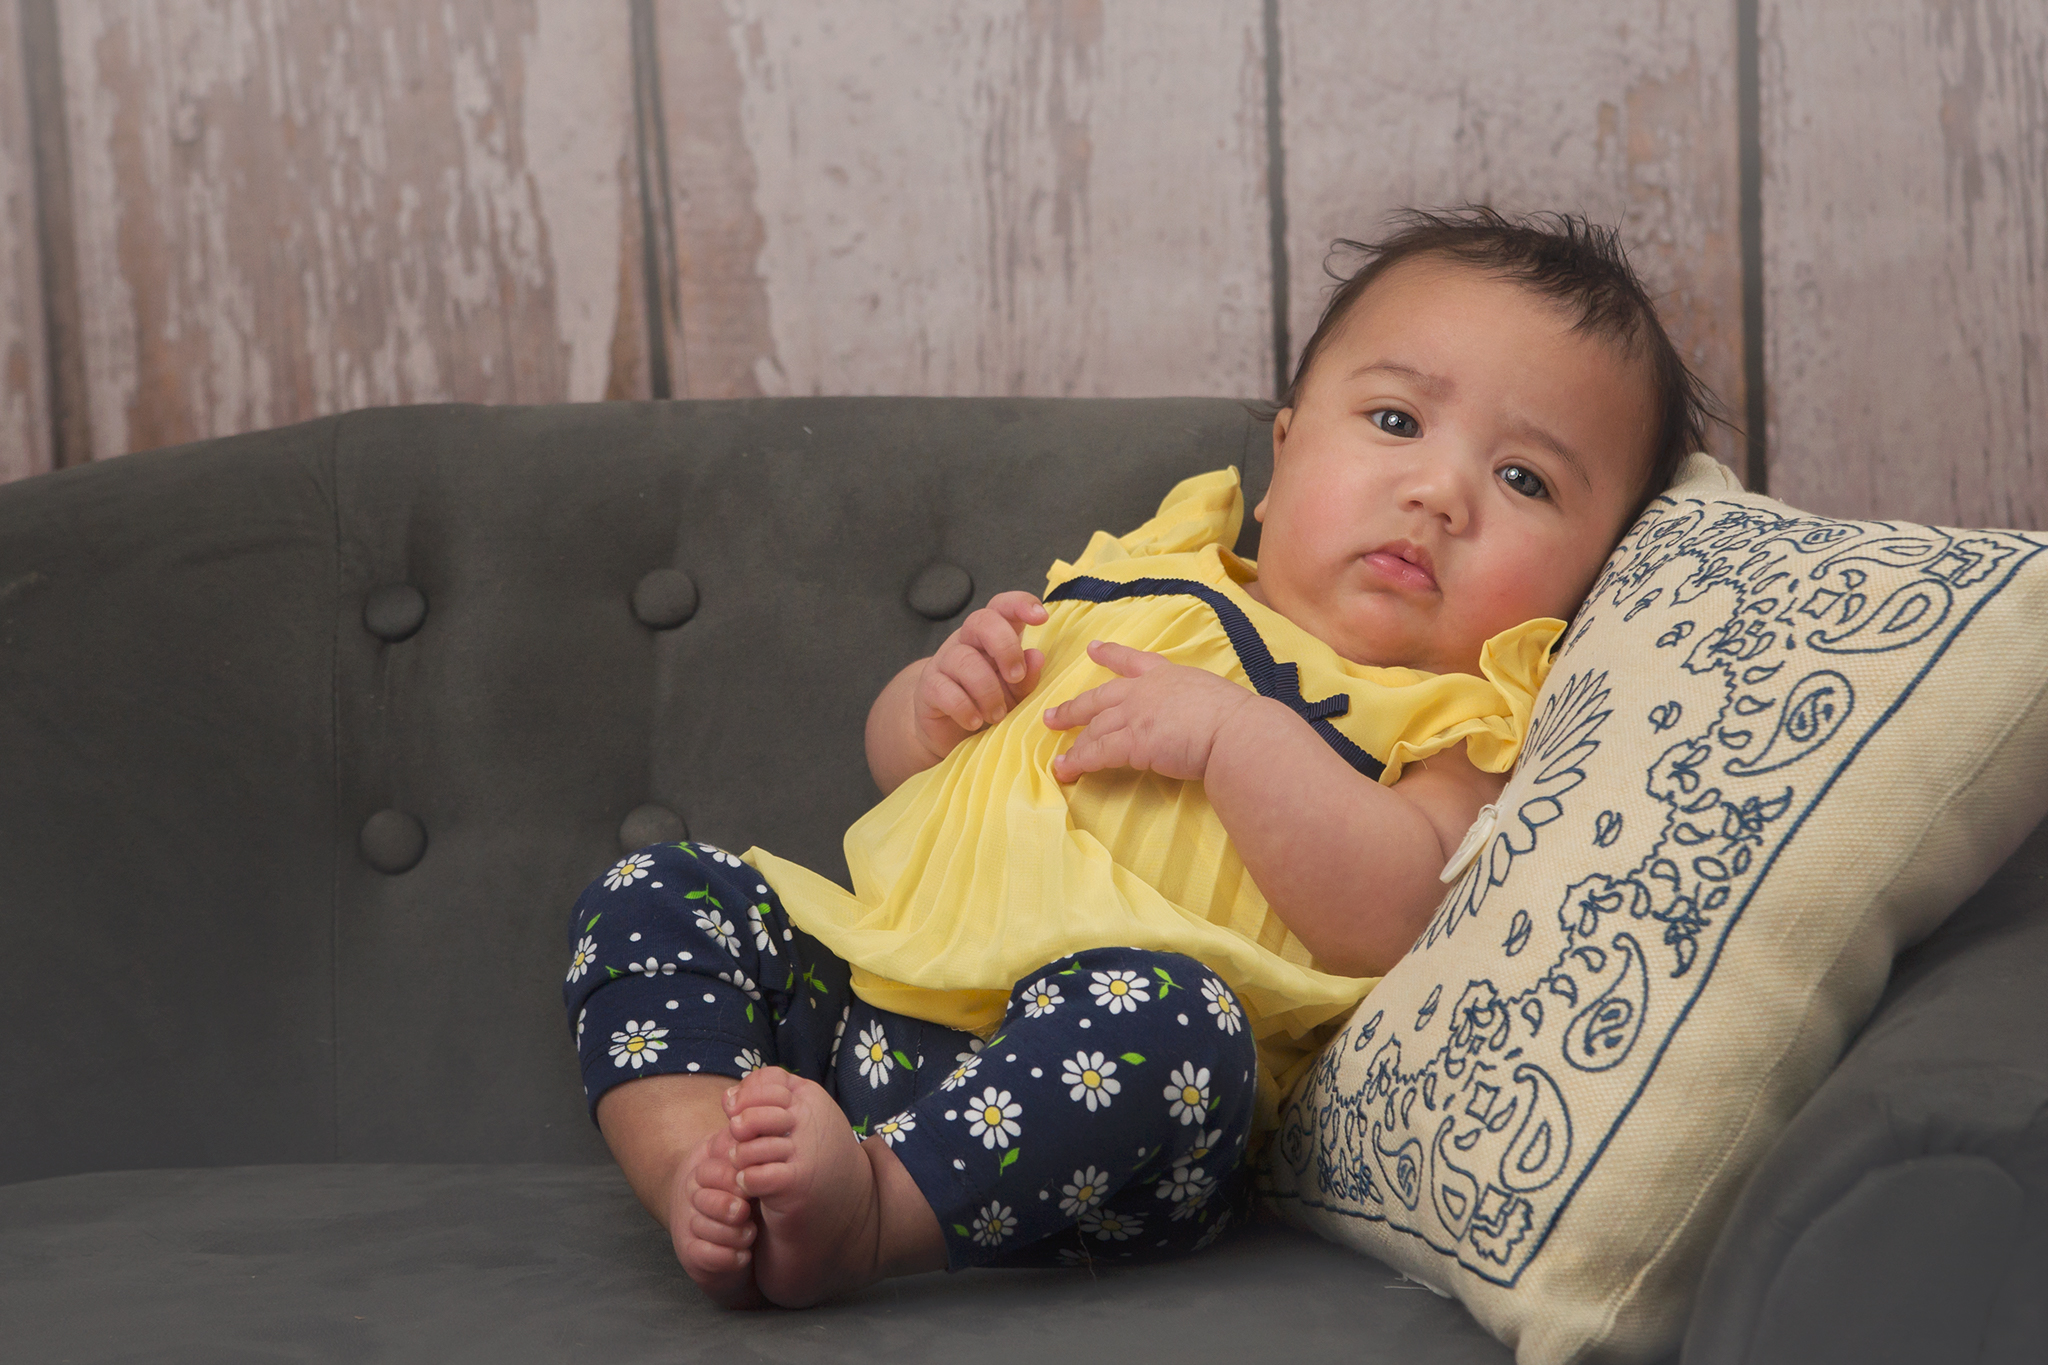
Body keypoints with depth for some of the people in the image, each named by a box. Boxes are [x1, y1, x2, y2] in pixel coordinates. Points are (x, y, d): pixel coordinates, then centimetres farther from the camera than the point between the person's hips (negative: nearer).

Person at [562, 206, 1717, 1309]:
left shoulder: (1458, 721, 8)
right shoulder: (1145, 579, 23)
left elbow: (1390, 920, -13)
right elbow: (901, 763, 27)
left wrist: (1234, 734, -18)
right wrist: (935, 700, 4)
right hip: (878, 984, 6)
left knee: (1164, 1015, -37)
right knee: (656, 892, -5)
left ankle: (875, 1210, -37)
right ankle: (700, 1166, -24)